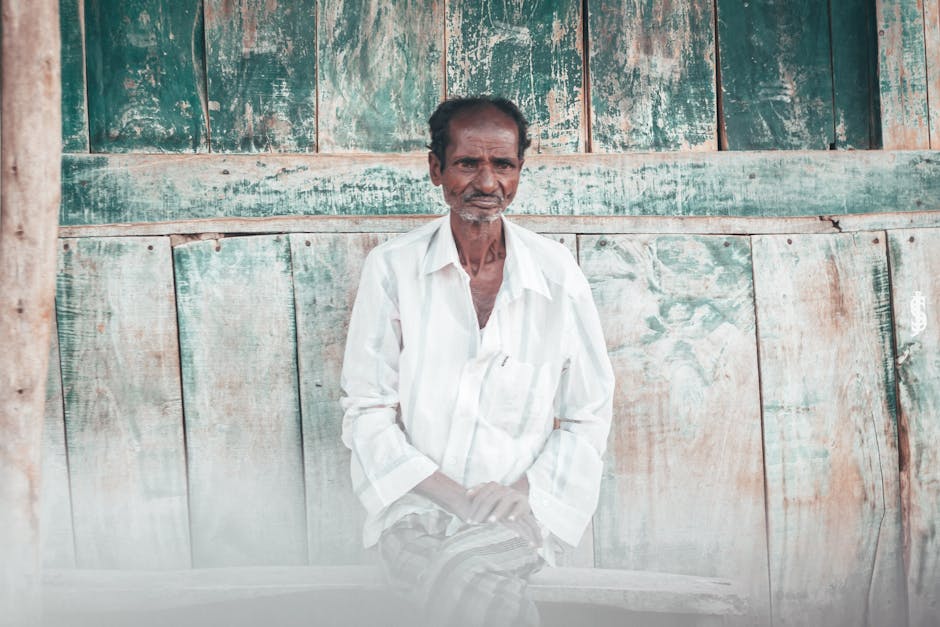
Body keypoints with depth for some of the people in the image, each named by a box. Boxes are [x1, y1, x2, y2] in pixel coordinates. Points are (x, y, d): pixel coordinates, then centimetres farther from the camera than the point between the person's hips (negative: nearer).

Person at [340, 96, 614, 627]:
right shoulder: (391, 269, 1)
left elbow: (588, 418, 8)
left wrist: (522, 491, -11)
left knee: (463, 565, -32)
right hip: (415, 504, -1)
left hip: (517, 512, 2)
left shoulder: (558, 275, 4)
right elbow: (367, 414, -1)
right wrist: (455, 496, -15)